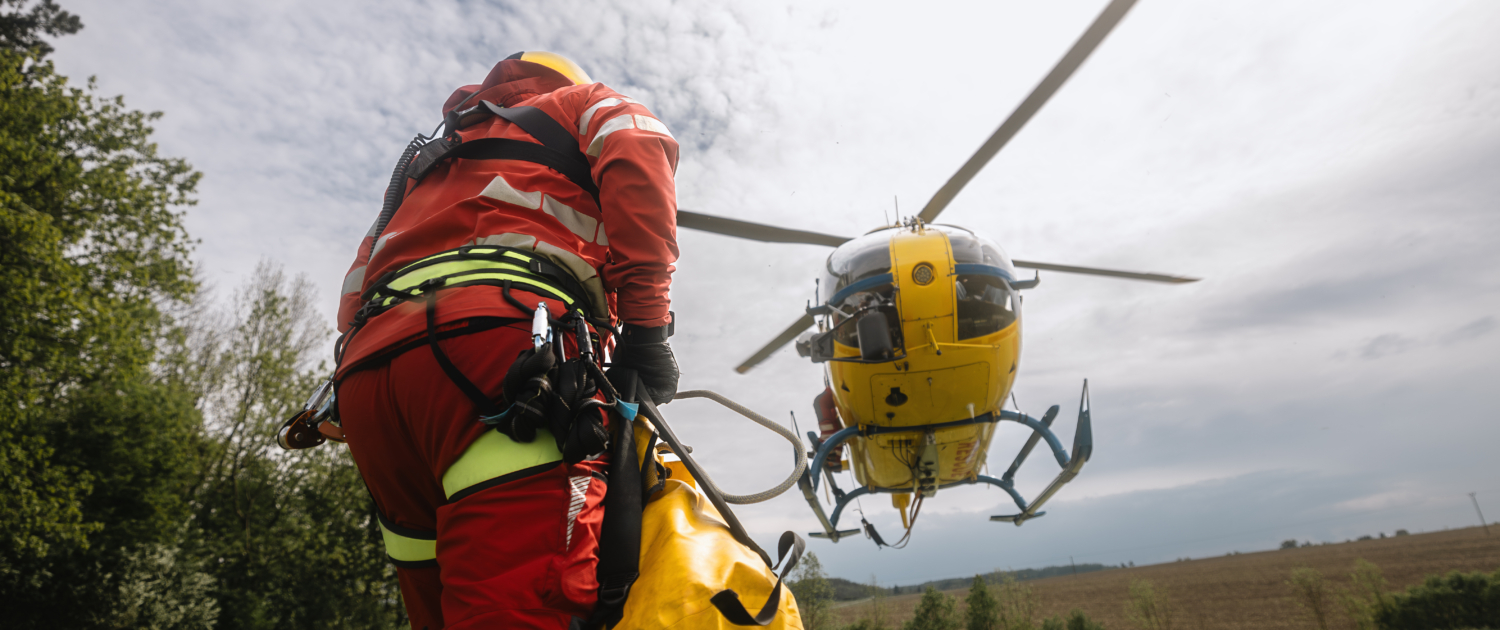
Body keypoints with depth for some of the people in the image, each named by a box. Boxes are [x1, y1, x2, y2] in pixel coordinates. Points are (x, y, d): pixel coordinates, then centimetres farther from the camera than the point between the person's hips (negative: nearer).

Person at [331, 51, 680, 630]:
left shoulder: (425, 166, 42)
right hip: (501, 331, -7)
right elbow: (637, 149, 0)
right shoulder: (577, 104, 27)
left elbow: (354, 300, 32)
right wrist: (646, 326, -7)